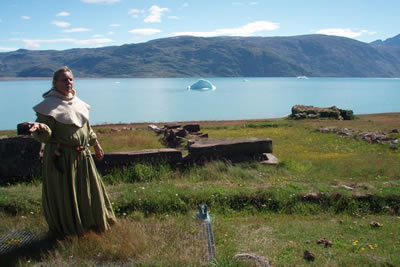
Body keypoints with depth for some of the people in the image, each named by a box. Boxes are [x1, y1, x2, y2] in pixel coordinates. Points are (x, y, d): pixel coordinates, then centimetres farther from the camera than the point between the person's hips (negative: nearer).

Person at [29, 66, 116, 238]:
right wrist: (40, 128, -39)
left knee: (88, 190, 17)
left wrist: (95, 143, 24)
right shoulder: (49, 105, -12)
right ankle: (67, 229, 25)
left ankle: (89, 223, 37)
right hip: (61, 157, -7)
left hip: (82, 156, 7)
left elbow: (87, 127, 21)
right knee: (63, 195, 4)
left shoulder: (77, 103, 9)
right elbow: (45, 136, -17)